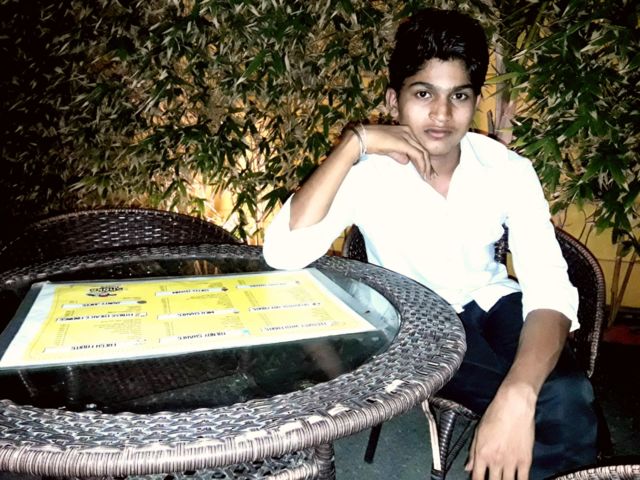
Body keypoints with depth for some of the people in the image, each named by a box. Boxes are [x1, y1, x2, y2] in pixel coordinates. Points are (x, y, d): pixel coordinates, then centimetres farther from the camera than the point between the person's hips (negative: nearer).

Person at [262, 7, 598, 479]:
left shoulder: (508, 170, -12)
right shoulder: (367, 171, -17)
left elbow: (550, 291, -22)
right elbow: (283, 255, -30)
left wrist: (515, 397, -40)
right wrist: (353, 143, -33)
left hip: (493, 304, 3)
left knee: (568, 399, -26)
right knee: (540, 401, -26)